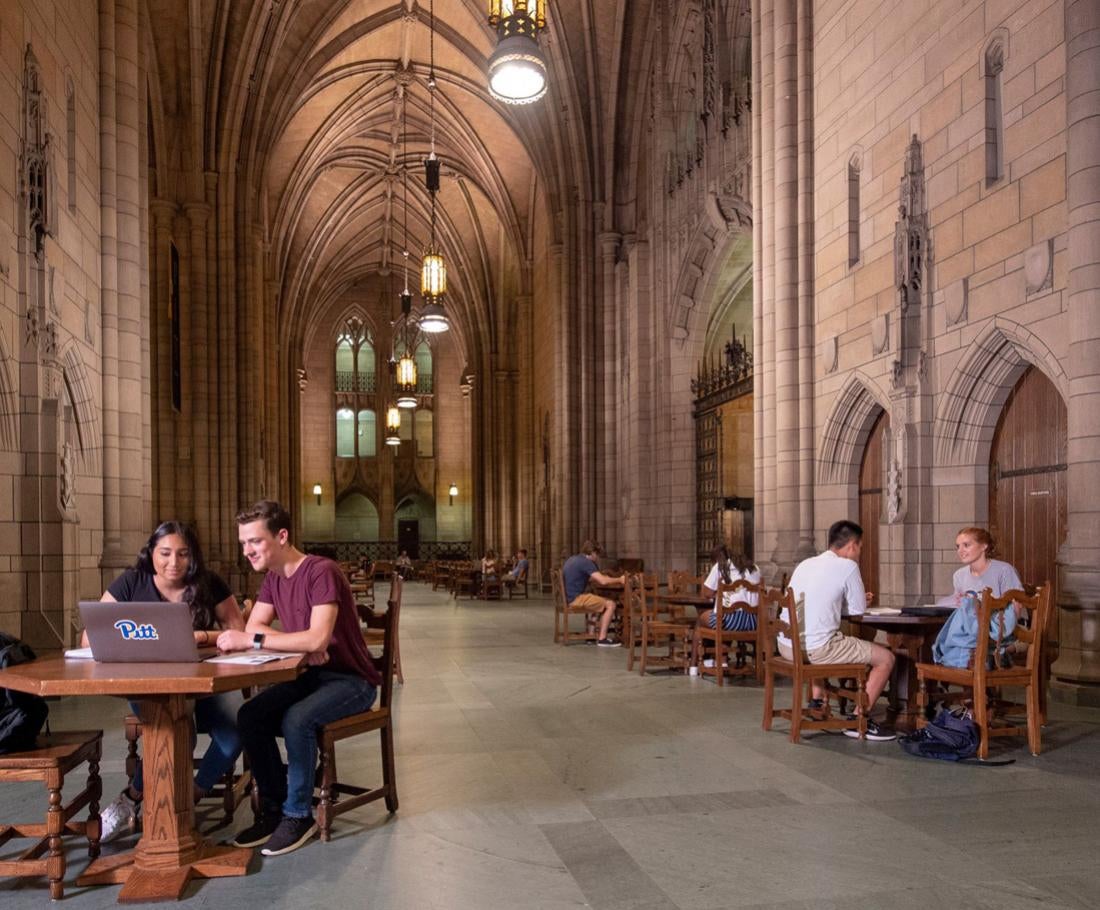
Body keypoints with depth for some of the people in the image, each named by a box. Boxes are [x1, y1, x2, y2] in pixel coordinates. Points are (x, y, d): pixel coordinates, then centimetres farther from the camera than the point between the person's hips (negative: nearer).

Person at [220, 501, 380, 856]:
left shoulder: (321, 572, -21)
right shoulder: (273, 578, 7)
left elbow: (318, 639, -32)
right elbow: (254, 627, 0)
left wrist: (252, 640, -30)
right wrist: (301, 644, -18)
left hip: (351, 680, -8)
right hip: (311, 675, 8)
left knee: (296, 720, -31)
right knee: (249, 716, -13)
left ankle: (298, 814, -11)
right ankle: (274, 808, 2)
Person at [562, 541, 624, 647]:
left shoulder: (572, 559, 16)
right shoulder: (586, 562, -13)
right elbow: (603, 581, -19)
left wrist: (601, 577, 18)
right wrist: (619, 580, -3)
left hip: (567, 597, 10)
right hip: (576, 598, -10)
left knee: (599, 601, 27)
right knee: (610, 604, -7)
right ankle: (602, 639, -8)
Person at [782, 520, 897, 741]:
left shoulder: (805, 564, 16)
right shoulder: (848, 566, -6)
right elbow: (858, 611, 0)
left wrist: (858, 598, 28)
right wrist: (858, 600, 21)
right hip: (816, 650, -8)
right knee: (886, 657, 4)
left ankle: (817, 701, 38)